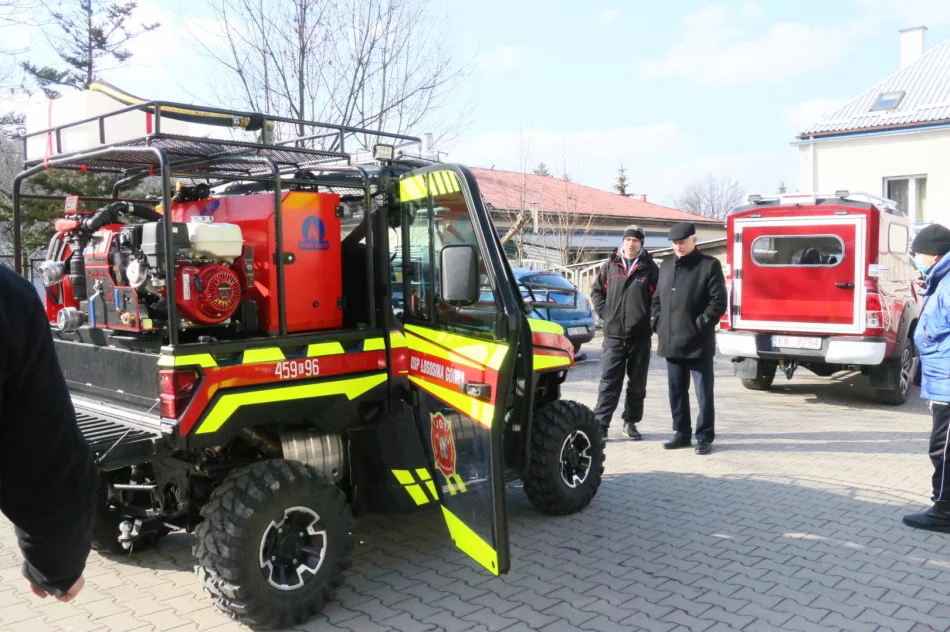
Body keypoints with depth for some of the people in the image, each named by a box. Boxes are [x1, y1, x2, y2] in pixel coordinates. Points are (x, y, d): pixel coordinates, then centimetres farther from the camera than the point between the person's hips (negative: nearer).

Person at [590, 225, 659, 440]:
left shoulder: (650, 268, 2)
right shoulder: (611, 266, 8)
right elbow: (597, 291, 16)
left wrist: (652, 322, -5)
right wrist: (605, 313, 4)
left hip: (640, 335, 0)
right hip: (613, 334, 1)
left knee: (637, 382, 8)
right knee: (609, 381, -2)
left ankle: (630, 422, 21)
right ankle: (600, 424, -1)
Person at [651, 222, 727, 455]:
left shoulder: (710, 265, -3)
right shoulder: (666, 266, 15)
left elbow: (718, 302, -9)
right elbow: (657, 298, 20)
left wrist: (700, 326, -14)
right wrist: (658, 324, 7)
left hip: (698, 343, -5)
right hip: (671, 342, 6)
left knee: (704, 392, 2)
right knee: (677, 392, 12)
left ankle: (705, 436, 10)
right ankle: (682, 433, 23)